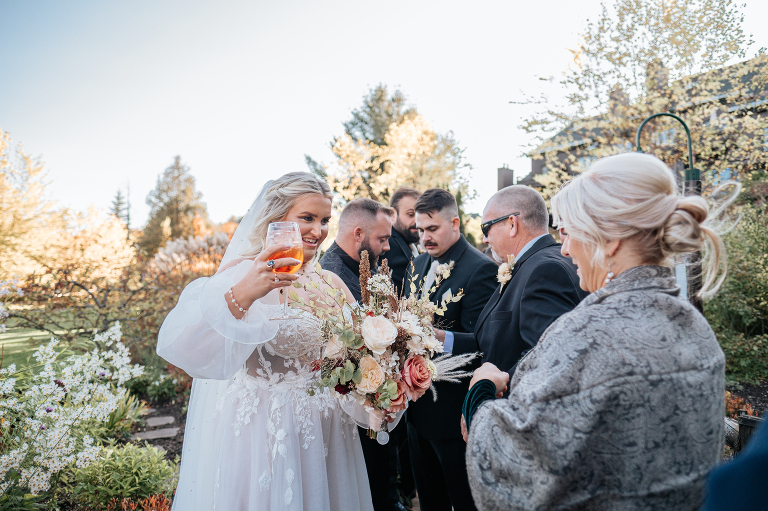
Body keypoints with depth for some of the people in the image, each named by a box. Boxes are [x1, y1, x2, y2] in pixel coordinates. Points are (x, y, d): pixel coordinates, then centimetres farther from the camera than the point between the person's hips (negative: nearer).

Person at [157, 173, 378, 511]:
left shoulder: (330, 283, 4)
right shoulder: (242, 275, -14)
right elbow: (180, 348, -30)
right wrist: (240, 297, -45)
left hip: (323, 431, 5)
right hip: (260, 433, -5)